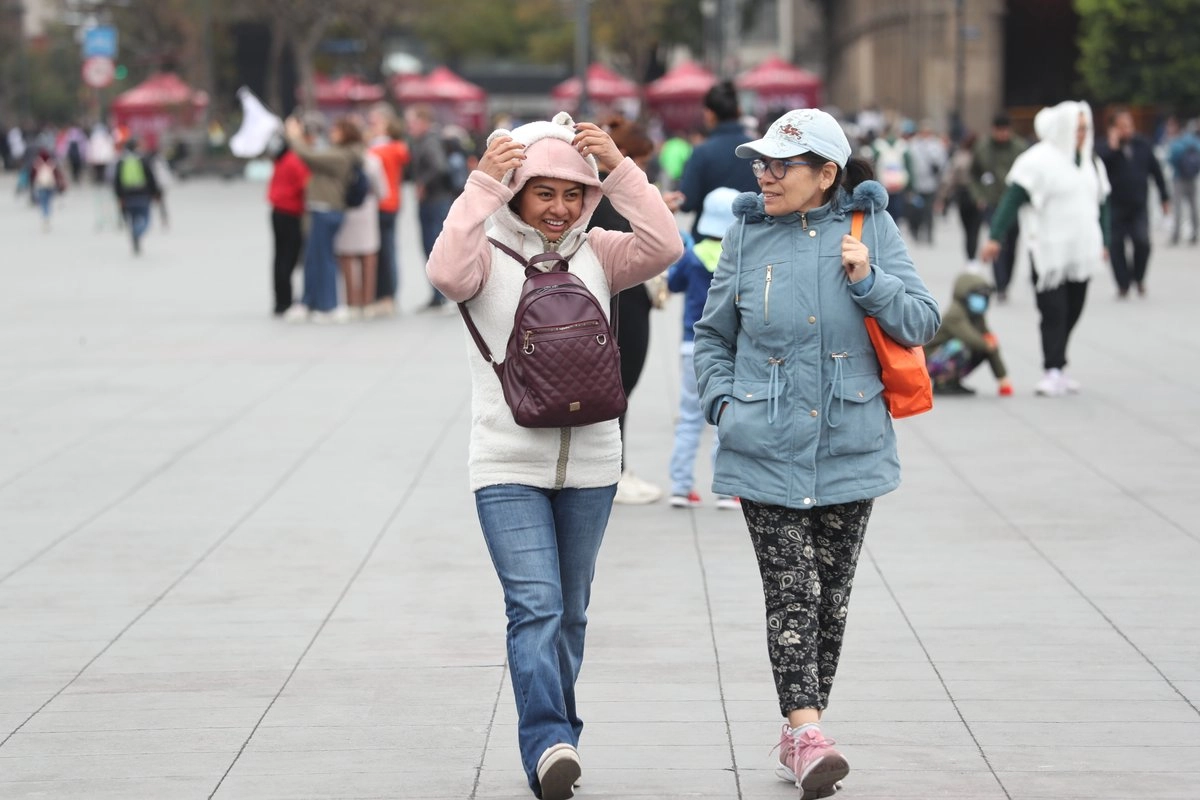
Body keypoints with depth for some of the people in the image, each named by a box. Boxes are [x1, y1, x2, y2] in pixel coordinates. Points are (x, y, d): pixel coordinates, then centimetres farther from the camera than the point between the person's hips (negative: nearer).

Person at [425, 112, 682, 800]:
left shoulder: (596, 254, 5)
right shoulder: (489, 254, -3)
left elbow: (665, 247, -11)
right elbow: (447, 273, -25)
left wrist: (620, 168, -16)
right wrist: (481, 183, -28)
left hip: (589, 465, 4)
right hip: (508, 465, -4)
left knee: (570, 613, 14)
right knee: (536, 606, -16)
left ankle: (554, 740, 26)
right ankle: (549, 744, -22)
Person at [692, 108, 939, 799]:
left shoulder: (872, 228, 0)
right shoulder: (748, 236, 3)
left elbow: (921, 324, -1)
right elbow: (714, 336, 15)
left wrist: (869, 280, -15)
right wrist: (723, 402, 1)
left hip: (850, 450, 1)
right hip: (766, 451, -1)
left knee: (831, 595, 8)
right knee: (791, 594, -10)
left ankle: (798, 734, 20)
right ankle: (808, 735, -15)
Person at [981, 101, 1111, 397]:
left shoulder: (1091, 162, 15)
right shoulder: (1039, 160, -8)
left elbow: (1101, 203, 23)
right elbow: (1013, 198, -12)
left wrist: (1103, 241, 21)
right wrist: (995, 237, -17)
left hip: (1081, 251, 6)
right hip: (1049, 250, -6)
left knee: (1072, 312, 7)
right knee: (1054, 312, -10)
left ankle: (1058, 368, 15)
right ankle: (1052, 372, -10)